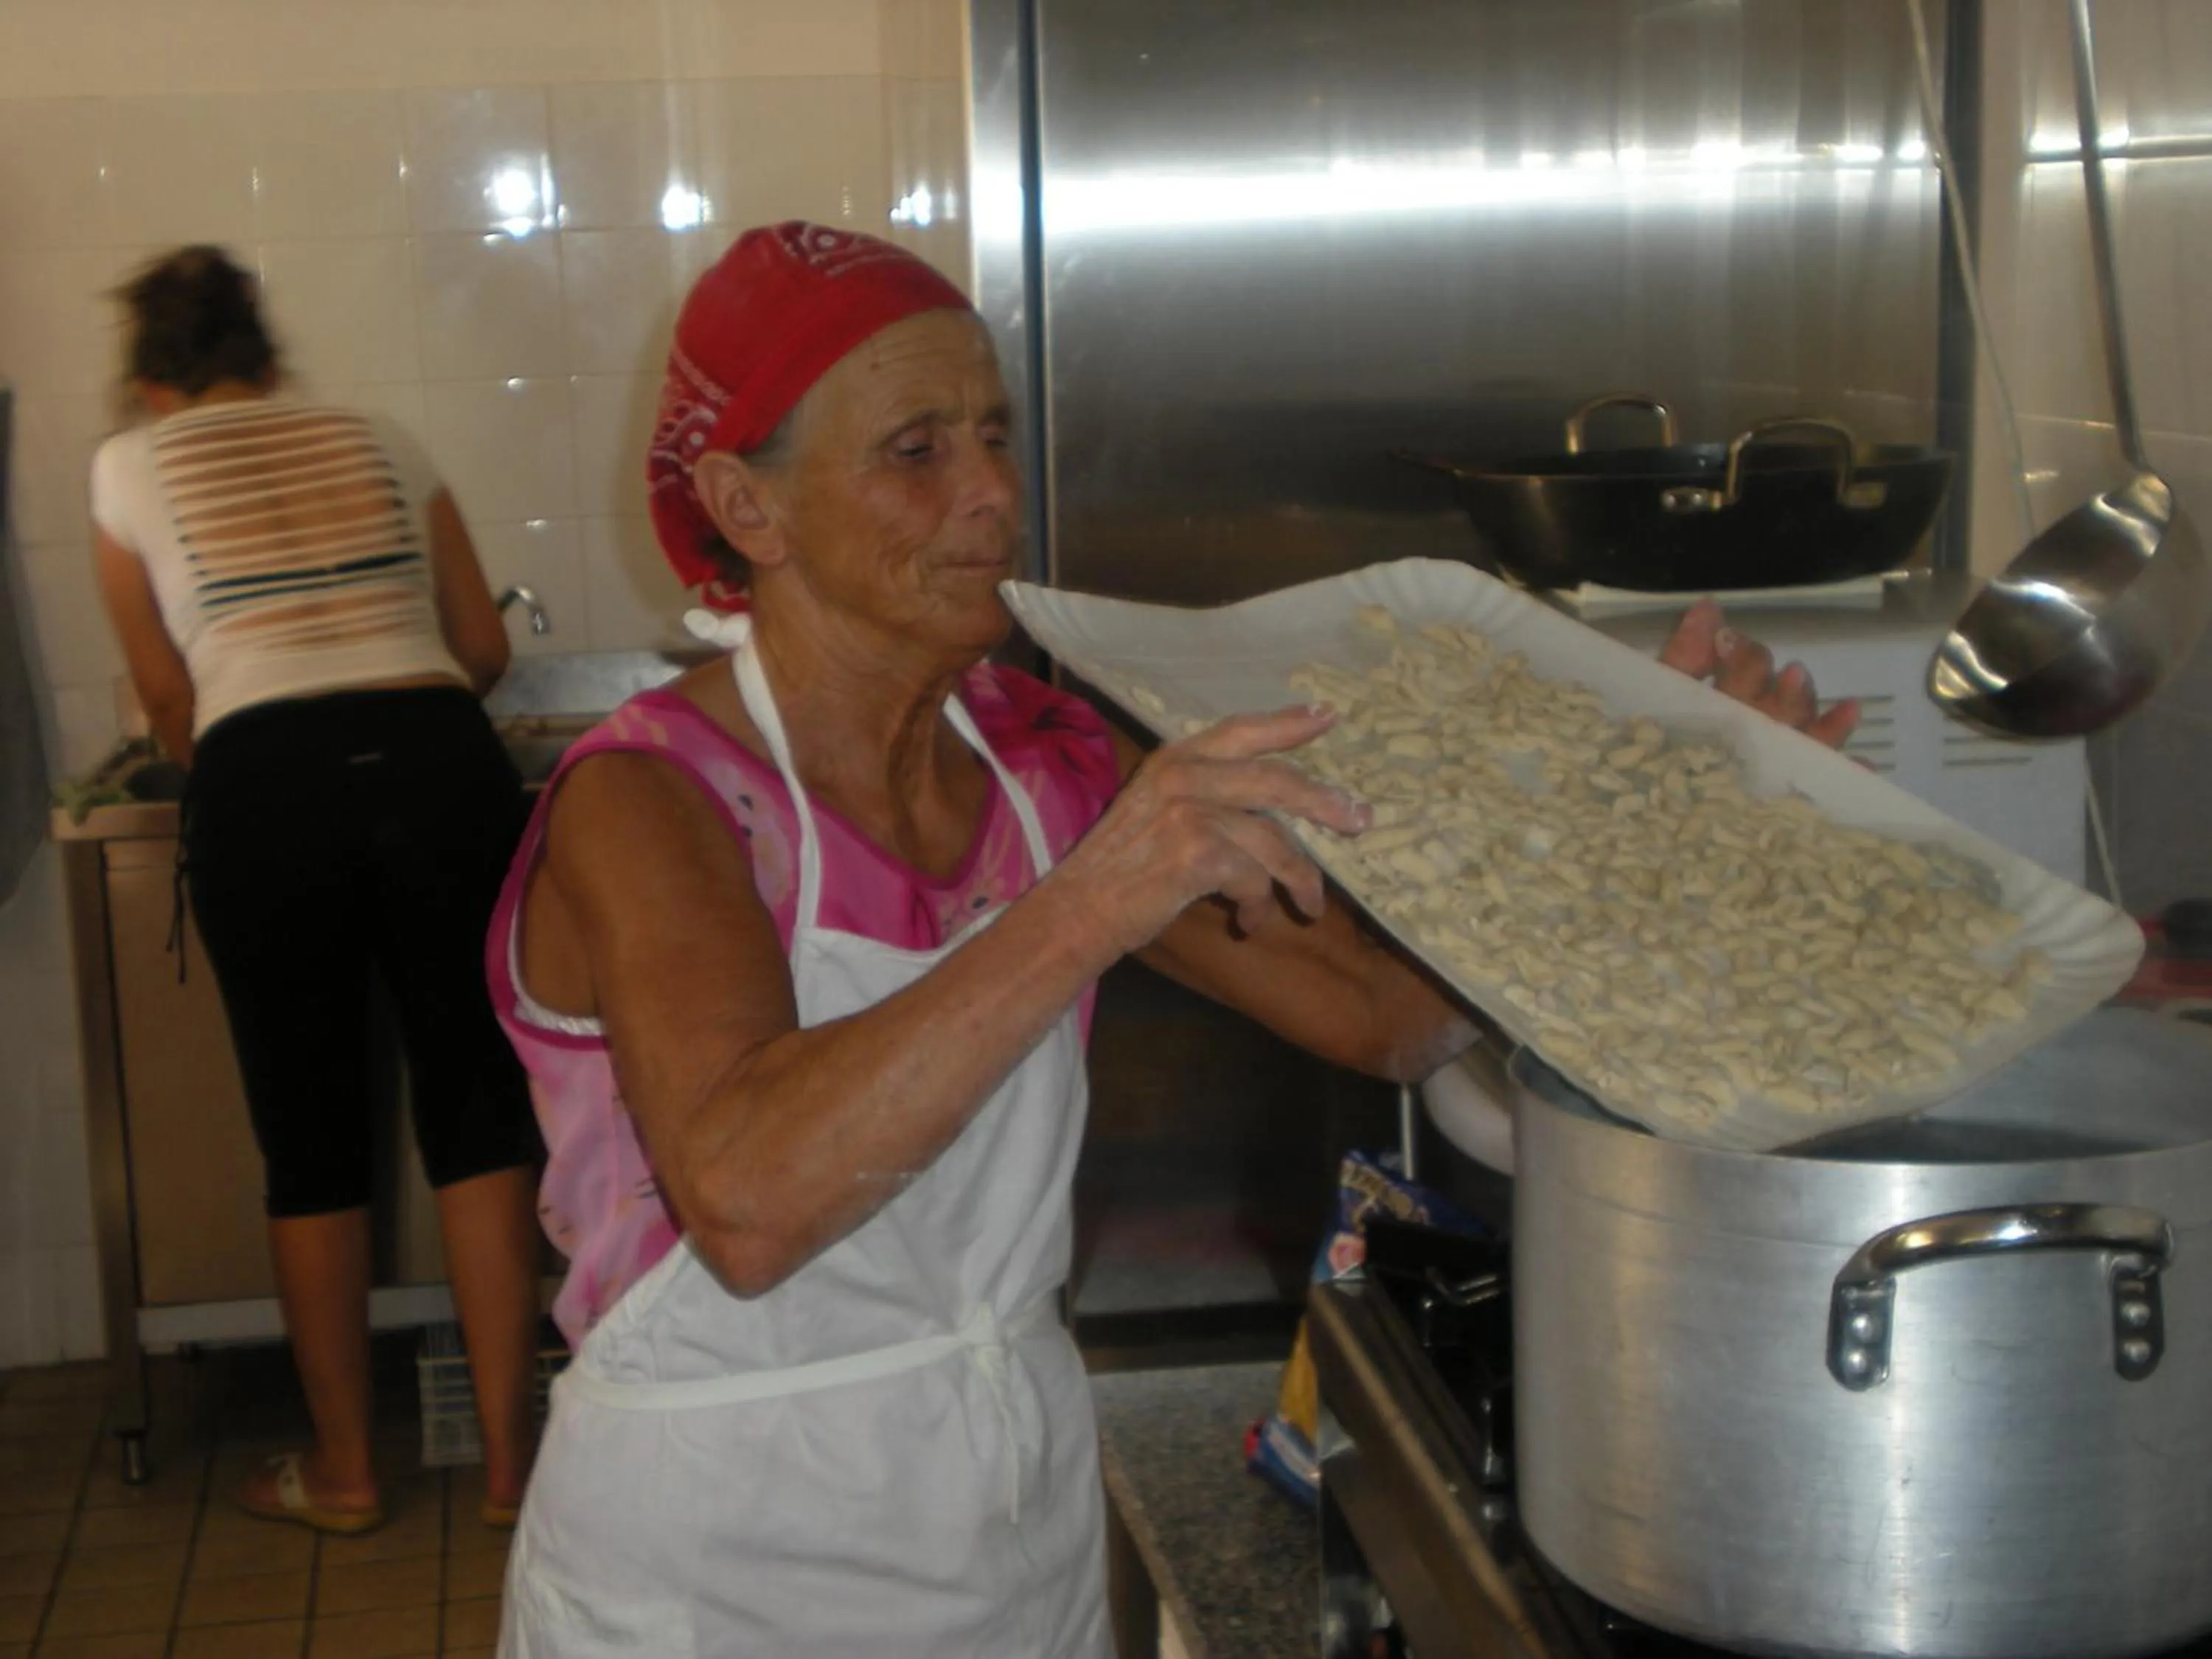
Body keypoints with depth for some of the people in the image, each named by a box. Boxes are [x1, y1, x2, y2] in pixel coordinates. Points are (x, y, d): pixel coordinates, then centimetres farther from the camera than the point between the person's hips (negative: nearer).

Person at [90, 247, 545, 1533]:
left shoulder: (131, 470, 15)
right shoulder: (379, 443, 20)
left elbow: (170, 703, 17)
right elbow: (485, 649, 22)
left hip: (266, 788, -1)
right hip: (443, 762, 2)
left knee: (313, 1136, 11)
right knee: (480, 1110, 9)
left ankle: (345, 1473, 23)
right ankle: (511, 1457, 13)